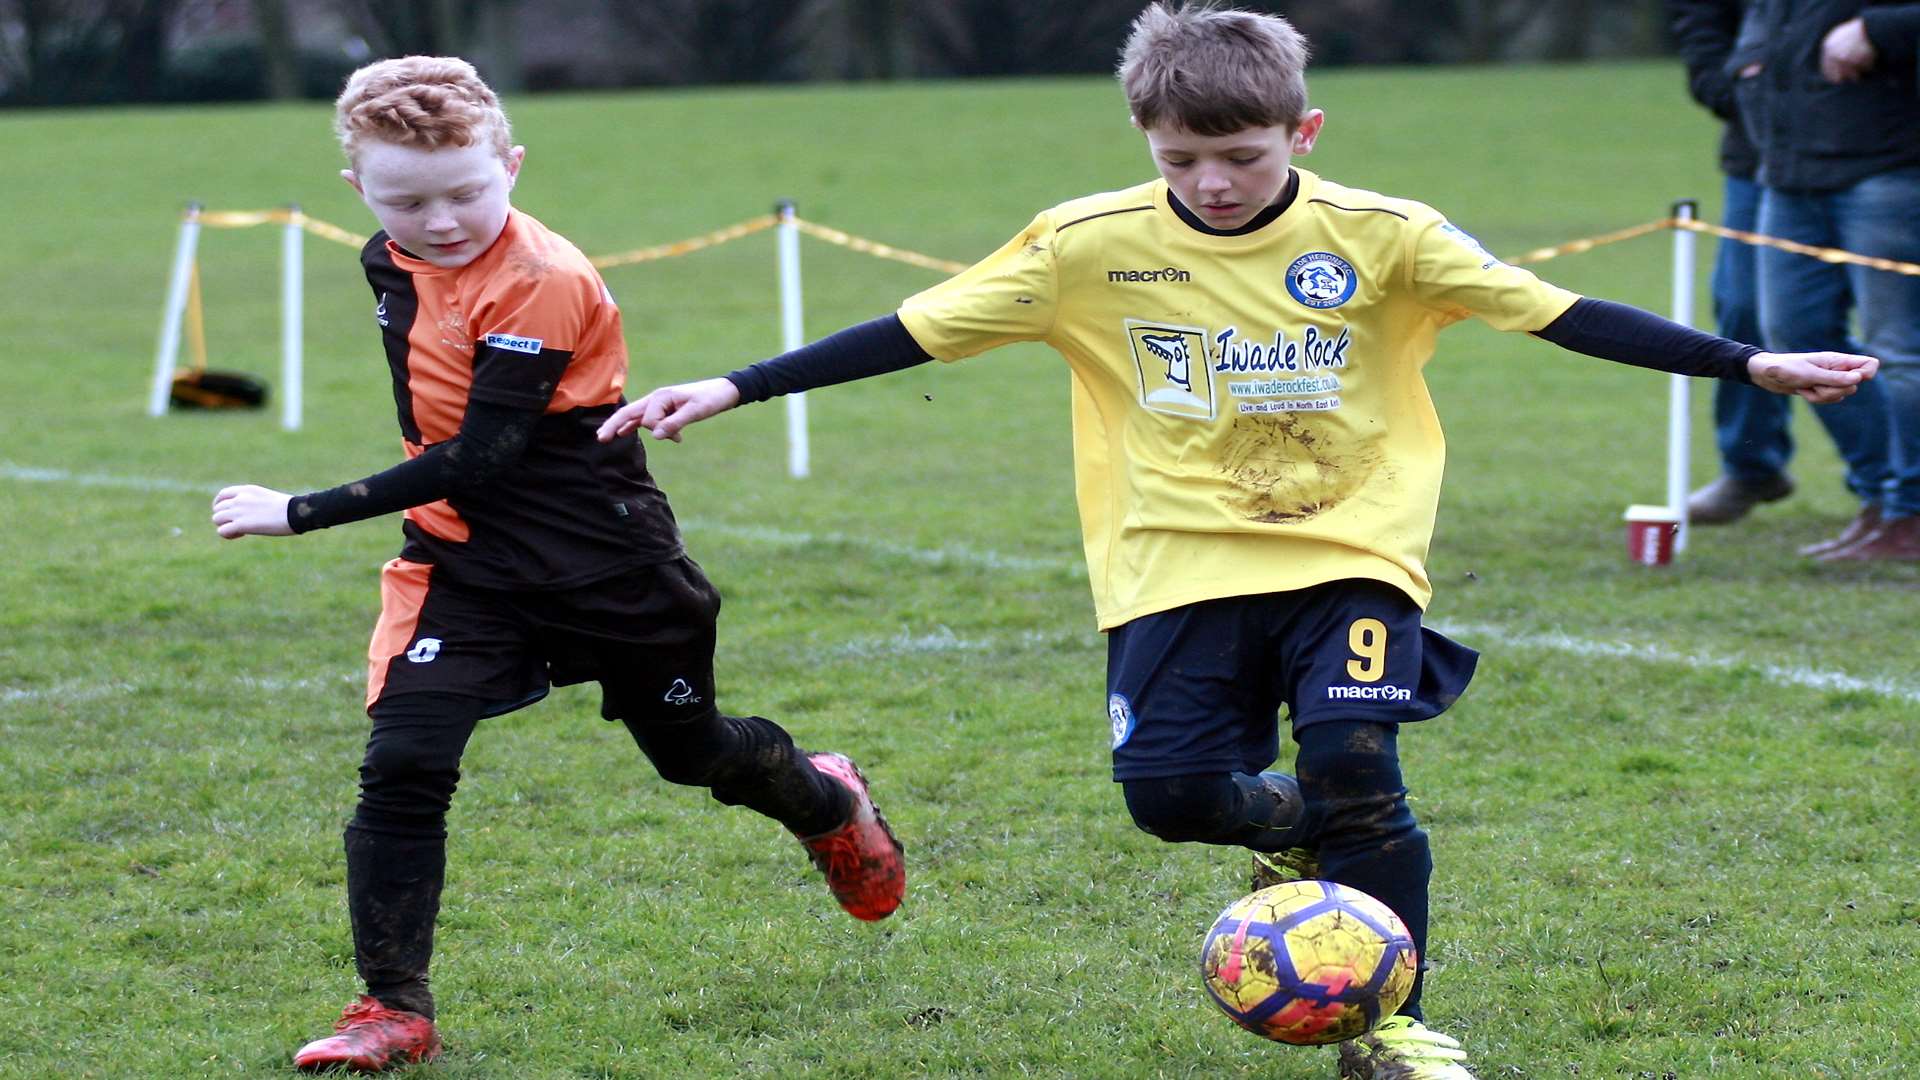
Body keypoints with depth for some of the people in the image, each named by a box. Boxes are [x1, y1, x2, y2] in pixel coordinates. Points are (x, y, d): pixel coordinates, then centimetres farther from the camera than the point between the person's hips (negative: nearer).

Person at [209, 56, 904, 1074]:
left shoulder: (540, 282, -25)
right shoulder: (390, 263, -1)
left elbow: (479, 461, -28)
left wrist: (304, 514, -27)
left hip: (603, 561, -5)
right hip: (463, 559, 5)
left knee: (690, 747, 17)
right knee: (402, 764, -15)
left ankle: (829, 804, 50)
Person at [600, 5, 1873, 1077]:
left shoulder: (1383, 239, -7)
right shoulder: (1090, 246, -5)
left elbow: (1557, 314, -4)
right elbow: (917, 331, -2)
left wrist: (1749, 364, -8)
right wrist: (732, 391, -7)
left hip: (1350, 554, -2)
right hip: (1180, 566, 2)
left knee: (1352, 764, -20)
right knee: (1169, 787, -12)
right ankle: (1295, 835, 25)